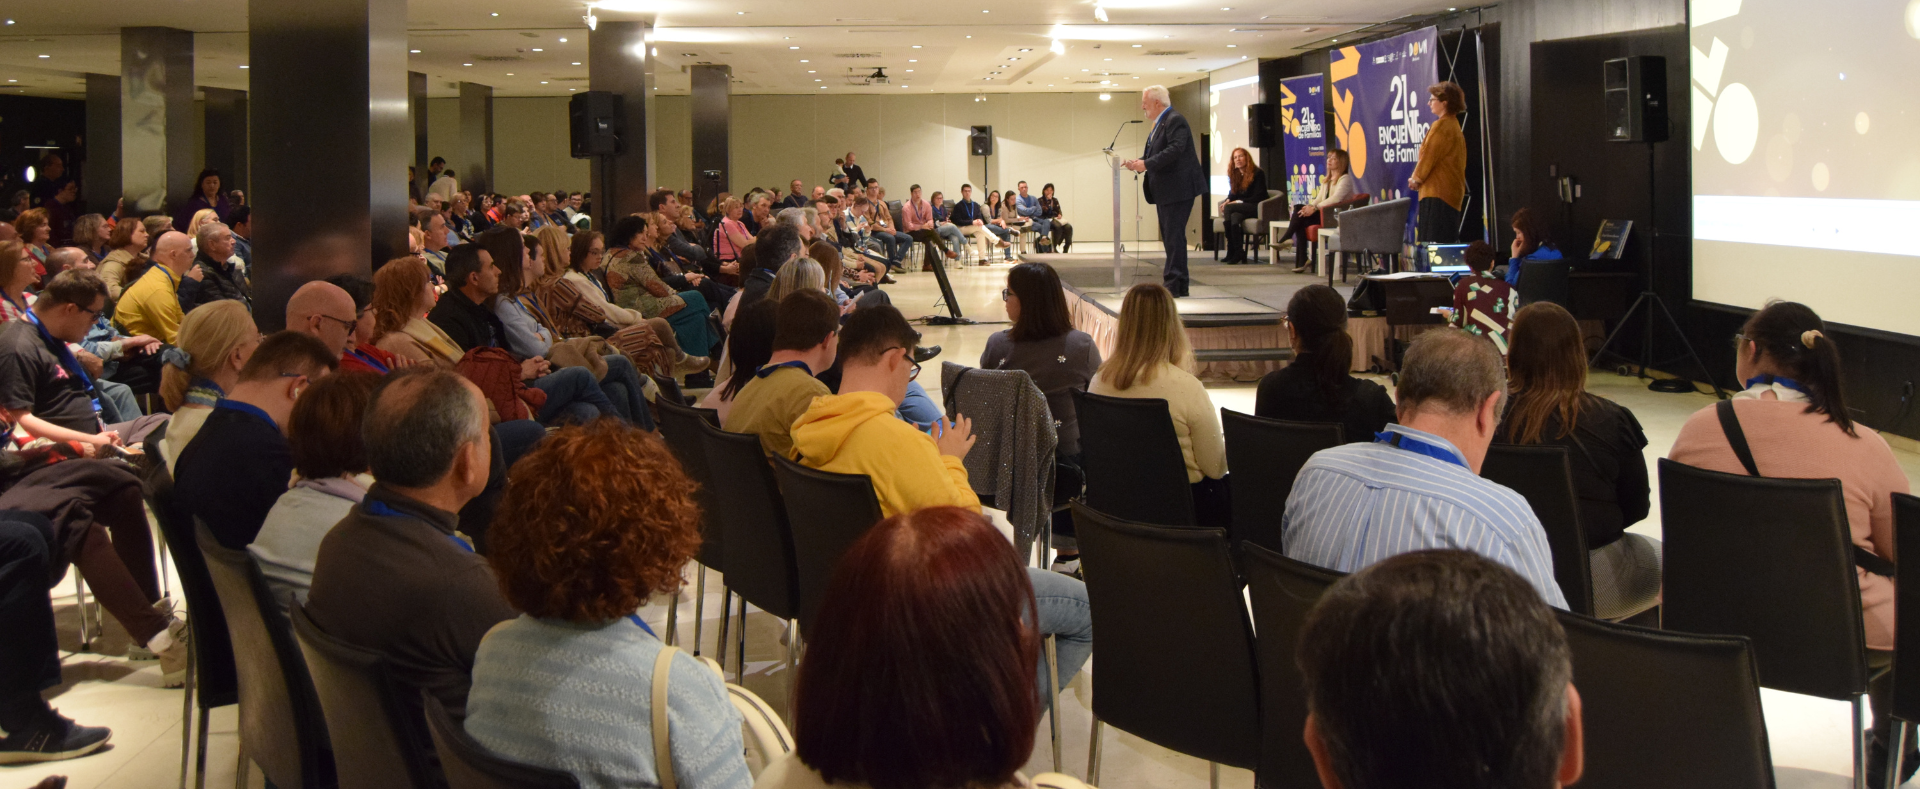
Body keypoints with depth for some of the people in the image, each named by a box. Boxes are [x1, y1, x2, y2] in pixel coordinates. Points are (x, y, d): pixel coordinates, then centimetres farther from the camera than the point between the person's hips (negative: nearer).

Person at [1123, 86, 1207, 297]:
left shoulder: (1175, 121, -13)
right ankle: (1175, 284, 19)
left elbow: (1175, 149, -26)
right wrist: (1137, 162, 1)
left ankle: (1176, 285, -10)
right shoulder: (1159, 124, 18)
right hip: (1164, 192, 11)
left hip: (1177, 189, -11)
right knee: (1169, 236, 13)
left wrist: (1146, 164, -26)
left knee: (1174, 236, -11)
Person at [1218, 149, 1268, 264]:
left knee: (1229, 208, -30)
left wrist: (1239, 202, -18)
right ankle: (1238, 252, -35)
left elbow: (1258, 197, -10)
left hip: (1256, 208, -5)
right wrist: (1228, 201, -8)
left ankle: (1232, 252, -31)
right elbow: (1233, 194, 16)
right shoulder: (1235, 174, 16)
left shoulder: (1258, 173, -4)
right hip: (1240, 209, 5)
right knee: (1234, 217, -33)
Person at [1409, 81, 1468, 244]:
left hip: (1438, 192, -10)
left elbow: (1429, 156, -12)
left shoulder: (1441, 125, -12)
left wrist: (1416, 178, 3)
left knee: (1434, 241, -13)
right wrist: (1419, 178, 13)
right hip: (1453, 193, 10)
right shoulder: (1454, 125, 18)